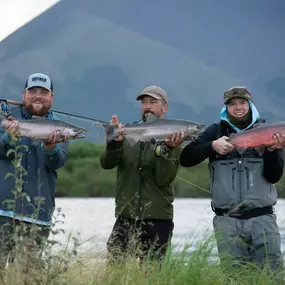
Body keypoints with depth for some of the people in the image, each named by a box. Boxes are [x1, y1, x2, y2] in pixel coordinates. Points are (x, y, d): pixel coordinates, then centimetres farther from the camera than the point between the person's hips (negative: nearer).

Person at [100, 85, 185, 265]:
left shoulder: (172, 139, 0)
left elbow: (164, 179, -10)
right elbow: (106, 163, -3)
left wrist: (168, 149, -22)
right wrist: (116, 142, -20)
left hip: (157, 219, -2)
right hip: (125, 216, 2)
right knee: (114, 265, -2)